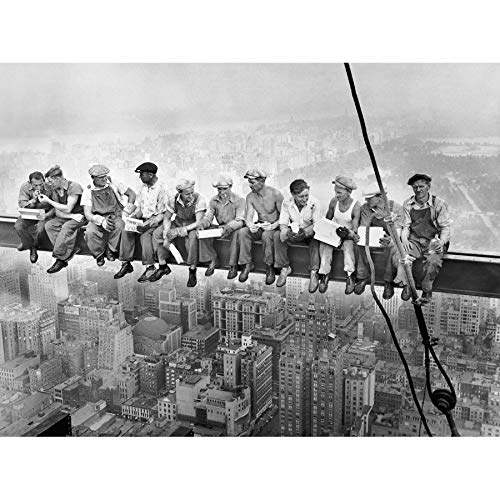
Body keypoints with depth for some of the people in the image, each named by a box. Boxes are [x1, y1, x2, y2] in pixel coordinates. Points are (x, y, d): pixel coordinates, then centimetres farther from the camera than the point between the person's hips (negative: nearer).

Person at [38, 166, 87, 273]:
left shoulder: (74, 187, -17)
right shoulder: (54, 190, 4)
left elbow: (67, 209, -21)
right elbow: (58, 213, 0)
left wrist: (48, 201, -17)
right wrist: (72, 216, -19)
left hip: (80, 216, -7)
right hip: (66, 217, 7)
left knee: (67, 227, -34)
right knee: (49, 225, -18)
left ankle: (60, 258, -27)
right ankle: (70, 250, -25)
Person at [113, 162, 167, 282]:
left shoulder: (161, 190, -13)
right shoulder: (143, 187, 10)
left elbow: (162, 214, -14)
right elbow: (139, 208, 15)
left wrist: (149, 224, -26)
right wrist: (132, 216, -5)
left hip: (156, 221, -7)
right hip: (143, 218, 7)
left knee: (145, 235, -33)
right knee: (126, 230, -17)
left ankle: (150, 267, -26)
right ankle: (126, 263, -14)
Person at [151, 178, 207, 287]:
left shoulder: (199, 200, -25)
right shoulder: (173, 200, -15)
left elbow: (198, 222, -28)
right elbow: (167, 219, -5)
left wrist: (180, 231, -35)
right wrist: (166, 235, -21)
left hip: (193, 226, -4)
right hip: (177, 224, 4)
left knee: (192, 237, -37)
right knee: (157, 234, -14)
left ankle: (192, 271, -23)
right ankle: (163, 266, -2)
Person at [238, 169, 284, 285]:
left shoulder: (275, 194, -13)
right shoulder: (250, 197, 0)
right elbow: (248, 217, -6)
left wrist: (273, 225, -28)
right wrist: (250, 225, -30)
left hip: (274, 226, -4)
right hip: (259, 226, 4)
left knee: (266, 235, -38)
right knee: (243, 232, -25)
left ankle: (269, 267, -22)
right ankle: (247, 264, -16)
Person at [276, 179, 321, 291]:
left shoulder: (314, 203, -16)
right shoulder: (286, 202, -10)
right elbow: (283, 223, -10)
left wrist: (304, 232, -37)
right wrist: (287, 232, -34)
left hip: (309, 232, -2)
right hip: (293, 232, 3)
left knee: (315, 240, -36)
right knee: (277, 236, -25)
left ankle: (314, 273, -30)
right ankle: (285, 268, -13)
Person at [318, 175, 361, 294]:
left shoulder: (356, 206, -16)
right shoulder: (334, 201, -6)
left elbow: (355, 228, -18)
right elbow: (327, 220, 7)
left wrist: (353, 234, -38)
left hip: (348, 235, -3)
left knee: (348, 246, -34)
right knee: (324, 244, -27)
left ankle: (350, 277, -28)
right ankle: (324, 275, -23)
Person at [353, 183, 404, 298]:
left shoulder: (396, 208, -12)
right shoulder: (365, 208, -3)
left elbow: (397, 232, -17)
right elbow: (362, 230, -7)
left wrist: (390, 240, -40)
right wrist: (371, 216, -28)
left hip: (390, 238, -2)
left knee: (392, 248, -36)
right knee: (361, 245, -29)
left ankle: (388, 282, -21)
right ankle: (363, 277, -15)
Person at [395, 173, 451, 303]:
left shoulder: (439, 203, -3)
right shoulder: (408, 204, 8)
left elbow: (446, 227, -2)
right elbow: (406, 226, 10)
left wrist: (442, 241, -20)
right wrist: (404, 239, -11)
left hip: (433, 242, -2)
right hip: (414, 241, 3)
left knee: (433, 260, -34)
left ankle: (427, 290, -12)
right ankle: (406, 285, -10)